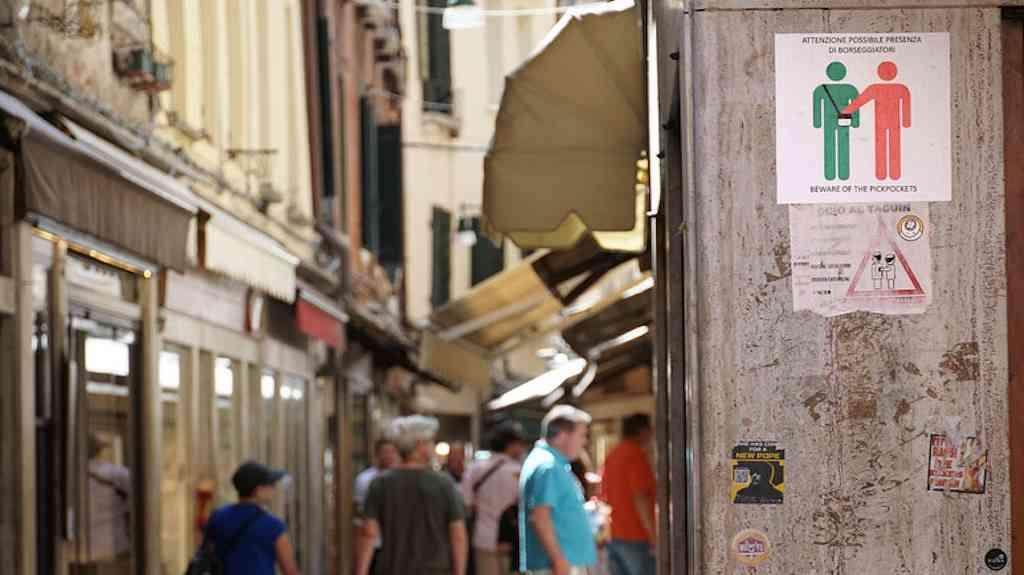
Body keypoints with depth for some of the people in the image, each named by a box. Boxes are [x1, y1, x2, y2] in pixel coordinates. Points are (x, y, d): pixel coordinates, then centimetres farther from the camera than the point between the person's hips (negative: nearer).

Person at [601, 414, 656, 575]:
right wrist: (653, 537, -18)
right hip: (636, 537, -8)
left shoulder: (613, 455, 15)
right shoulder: (637, 455, -12)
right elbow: (640, 498, -19)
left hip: (614, 537, 8)